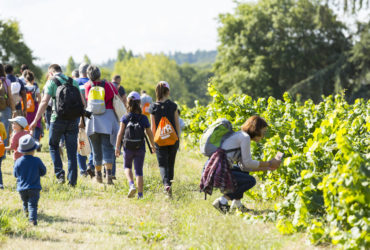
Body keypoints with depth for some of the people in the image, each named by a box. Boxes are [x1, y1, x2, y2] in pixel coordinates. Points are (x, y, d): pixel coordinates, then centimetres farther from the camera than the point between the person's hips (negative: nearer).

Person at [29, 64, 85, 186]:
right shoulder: (73, 81, 12)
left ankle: (60, 173, 1)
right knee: (72, 150, 7)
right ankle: (72, 180, 5)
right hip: (73, 119, 3)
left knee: (53, 146, 16)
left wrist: (36, 120, -7)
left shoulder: (51, 82, -1)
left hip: (58, 119, -3)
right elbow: (82, 101, 9)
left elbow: (44, 102, -9)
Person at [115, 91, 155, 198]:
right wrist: (153, 146, 19)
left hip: (128, 148, 0)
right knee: (139, 171, 6)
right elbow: (150, 134, 5)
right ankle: (140, 194, 1)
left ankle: (132, 185, -4)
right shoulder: (144, 118, -1)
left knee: (127, 167, 21)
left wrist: (117, 147, -6)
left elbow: (120, 133, -10)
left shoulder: (125, 118, -5)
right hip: (140, 148, 1)